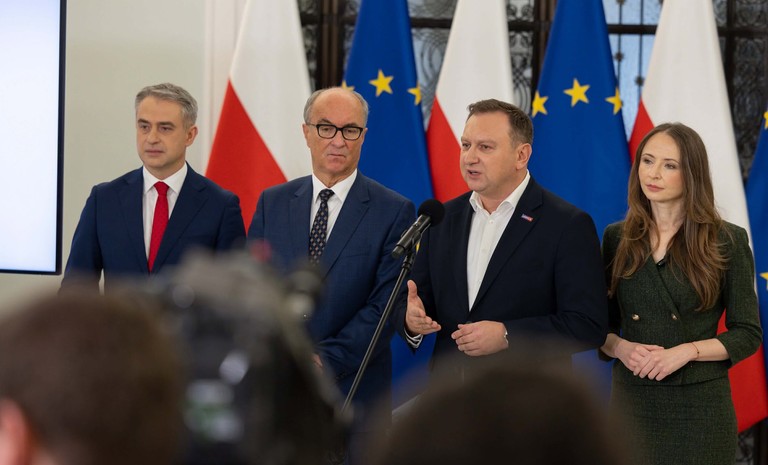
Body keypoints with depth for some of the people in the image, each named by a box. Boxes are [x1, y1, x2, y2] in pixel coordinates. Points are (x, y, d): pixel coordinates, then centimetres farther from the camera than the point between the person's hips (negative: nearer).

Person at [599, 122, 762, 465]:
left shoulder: (727, 241, -2)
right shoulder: (617, 239, 7)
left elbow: (748, 334, -2)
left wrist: (688, 351, -16)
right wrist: (620, 347, -10)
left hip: (699, 407, -2)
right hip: (630, 401, 3)